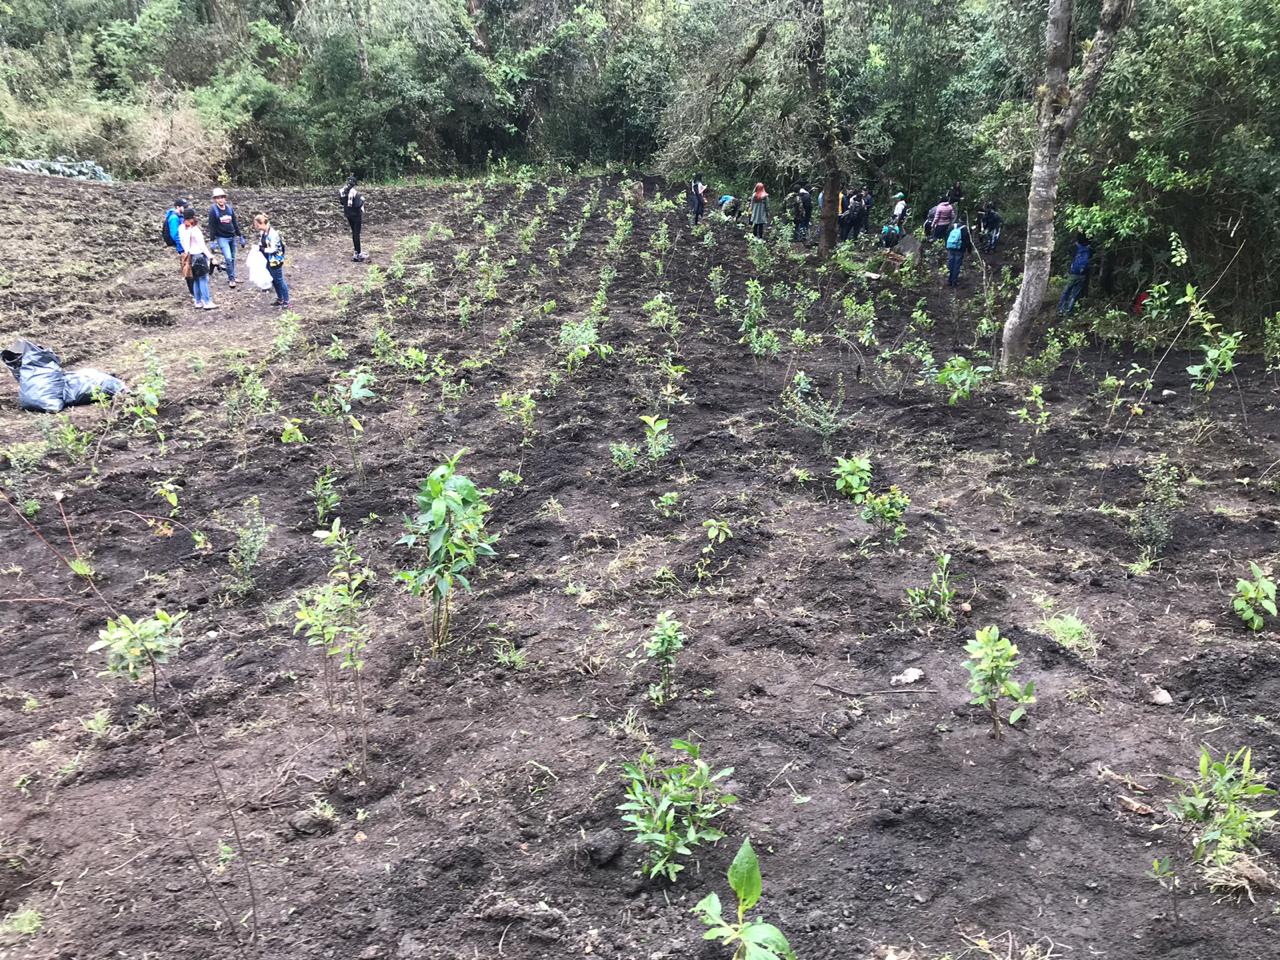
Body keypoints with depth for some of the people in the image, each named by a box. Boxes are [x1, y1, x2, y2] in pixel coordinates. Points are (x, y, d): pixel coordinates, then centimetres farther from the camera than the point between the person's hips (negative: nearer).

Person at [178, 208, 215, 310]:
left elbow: (182, 242, 8)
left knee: (196, 280, 14)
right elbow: (202, 245, -16)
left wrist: (187, 251, 17)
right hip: (199, 256, -7)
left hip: (189, 256, 7)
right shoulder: (195, 230, -18)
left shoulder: (181, 228, 3)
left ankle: (197, 302, 18)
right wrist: (210, 256, -11)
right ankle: (207, 303, -2)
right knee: (203, 280, -3)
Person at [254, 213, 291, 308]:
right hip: (268, 261, 9)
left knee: (279, 281, 1)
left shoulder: (272, 234, -24)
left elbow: (273, 249, -24)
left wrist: (261, 249, -20)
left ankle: (286, 302, 11)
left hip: (275, 262, -9)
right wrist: (257, 247, -3)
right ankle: (280, 299, 31)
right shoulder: (262, 232, 2)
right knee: (273, 280, 18)